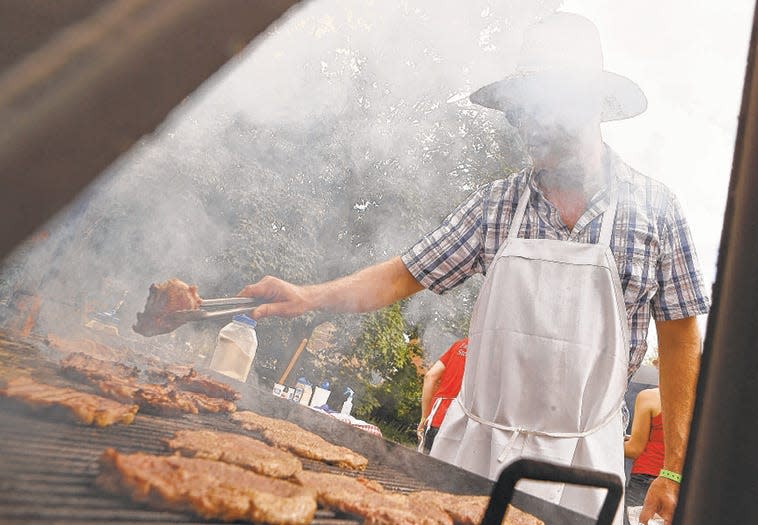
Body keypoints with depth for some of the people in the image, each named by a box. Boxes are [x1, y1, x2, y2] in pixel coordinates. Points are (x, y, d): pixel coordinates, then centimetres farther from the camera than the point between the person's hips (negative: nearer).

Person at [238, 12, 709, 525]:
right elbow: (405, 275, 3)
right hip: (475, 443, 2)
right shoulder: (494, 203, 2)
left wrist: (675, 470, -4)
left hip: (581, 459, -1)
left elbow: (680, 340, -1)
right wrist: (310, 297, -11)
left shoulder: (654, 207, -3)